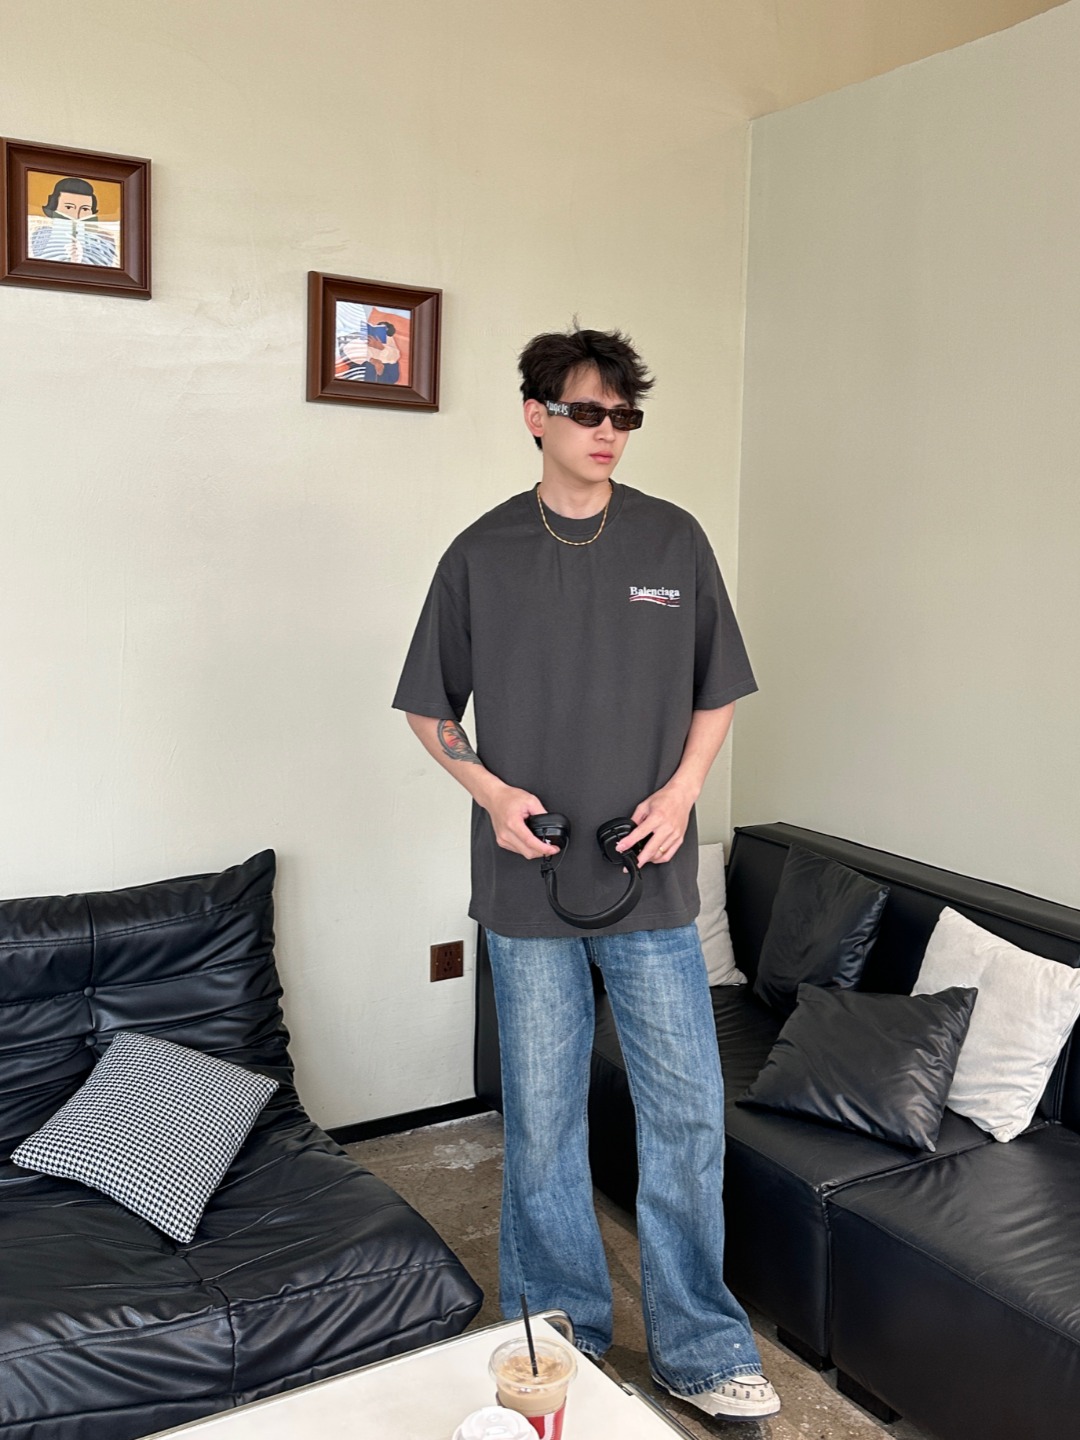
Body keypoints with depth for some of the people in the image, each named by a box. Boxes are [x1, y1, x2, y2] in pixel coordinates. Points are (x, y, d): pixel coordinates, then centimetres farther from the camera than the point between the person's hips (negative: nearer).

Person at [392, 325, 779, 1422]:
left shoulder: (674, 540, 2)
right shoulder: (481, 554, 0)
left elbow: (717, 690, 9)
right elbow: (428, 707, 7)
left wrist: (681, 789, -7)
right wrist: (488, 787, -9)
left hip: (652, 882, 1)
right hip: (529, 879, 0)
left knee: (688, 1113, 5)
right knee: (541, 1121, 11)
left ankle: (699, 1346, 25)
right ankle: (559, 1334, 31)